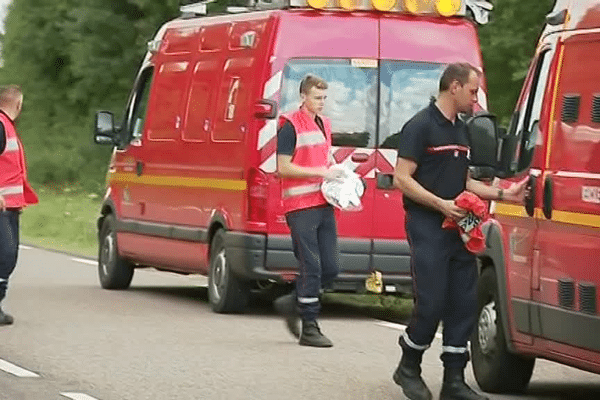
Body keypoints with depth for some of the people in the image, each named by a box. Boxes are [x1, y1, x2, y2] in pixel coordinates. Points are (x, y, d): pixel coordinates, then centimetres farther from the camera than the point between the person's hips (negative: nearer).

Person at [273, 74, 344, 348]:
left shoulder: (324, 124, 18)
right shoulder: (291, 127, -7)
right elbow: (283, 168, -12)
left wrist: (334, 172, 9)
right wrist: (320, 172, -16)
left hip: (323, 205, 8)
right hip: (300, 206, -8)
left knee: (330, 268, 5)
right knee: (311, 268, -7)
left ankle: (292, 304, 24)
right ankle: (309, 328, -2)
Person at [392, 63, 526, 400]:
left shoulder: (461, 130, 19)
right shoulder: (420, 126, -8)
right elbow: (402, 179, -13)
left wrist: (504, 194, 13)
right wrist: (441, 204, -20)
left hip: (458, 227, 8)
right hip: (428, 228, -8)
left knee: (464, 303, 4)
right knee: (431, 303, -8)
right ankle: (408, 369, 11)